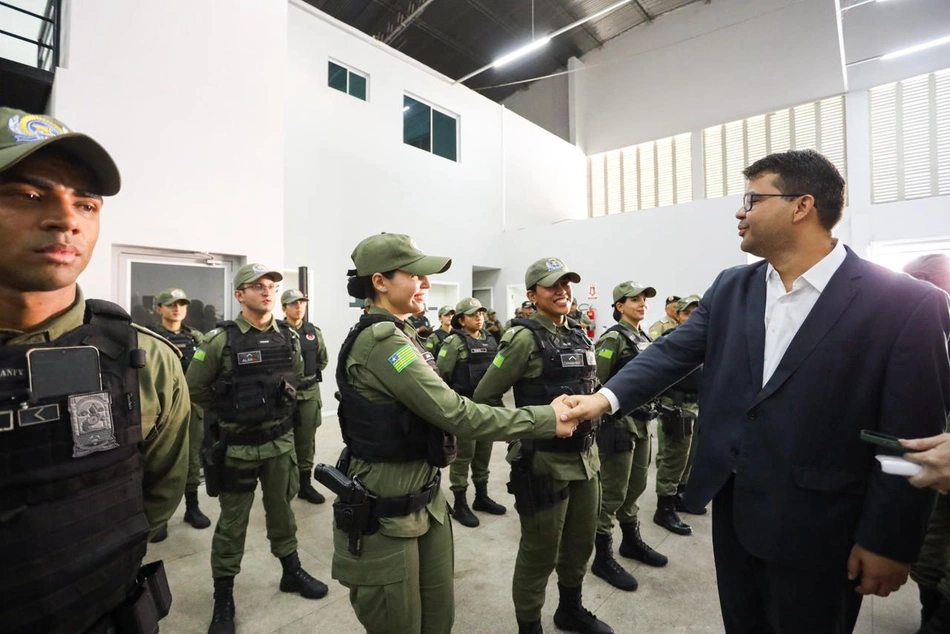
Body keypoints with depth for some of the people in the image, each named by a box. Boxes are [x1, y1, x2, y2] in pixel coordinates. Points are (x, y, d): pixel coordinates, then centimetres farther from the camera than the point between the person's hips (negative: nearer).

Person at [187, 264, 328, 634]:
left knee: (281, 510, 19)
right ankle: (223, 596, 29)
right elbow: (195, 388, -4)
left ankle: (292, 572, 39)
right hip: (237, 445, -4)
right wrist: (229, 411, 2)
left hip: (280, 441, 4)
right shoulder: (221, 340, -14)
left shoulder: (289, 337, -1)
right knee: (232, 521, 11)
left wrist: (282, 405, 9)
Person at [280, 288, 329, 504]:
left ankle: (305, 484, 22)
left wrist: (311, 375, 9)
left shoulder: (314, 331, 7)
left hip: (310, 393, 4)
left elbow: (323, 359, 17)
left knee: (306, 440, 11)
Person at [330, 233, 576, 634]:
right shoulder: (380, 339, -23)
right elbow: (452, 412, -27)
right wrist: (546, 419, -22)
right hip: (384, 507, -8)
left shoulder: (398, 335, 7)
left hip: (424, 496, 8)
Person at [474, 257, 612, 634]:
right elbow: (484, 396, -14)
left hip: (585, 457, 8)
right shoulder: (525, 338, -16)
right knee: (540, 552, 9)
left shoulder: (579, 335, 7)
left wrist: (588, 430, 13)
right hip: (544, 461, -7)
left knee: (581, 543, 22)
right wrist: (520, 436, -8)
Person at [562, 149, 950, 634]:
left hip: (817, 529, -4)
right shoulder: (730, 288, 1)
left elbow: (910, 437, -12)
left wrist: (887, 541, -9)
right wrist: (607, 397, -17)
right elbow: (673, 351, -4)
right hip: (731, 510, 5)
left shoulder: (906, 305, -13)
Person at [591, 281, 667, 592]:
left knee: (636, 486, 21)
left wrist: (647, 411, 19)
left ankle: (631, 541, 39)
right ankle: (603, 557, 15)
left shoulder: (644, 339, 12)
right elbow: (595, 382, -19)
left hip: (641, 423, 9)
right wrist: (607, 419, -16)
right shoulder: (613, 338, -15)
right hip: (618, 423, -9)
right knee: (613, 492, 1)